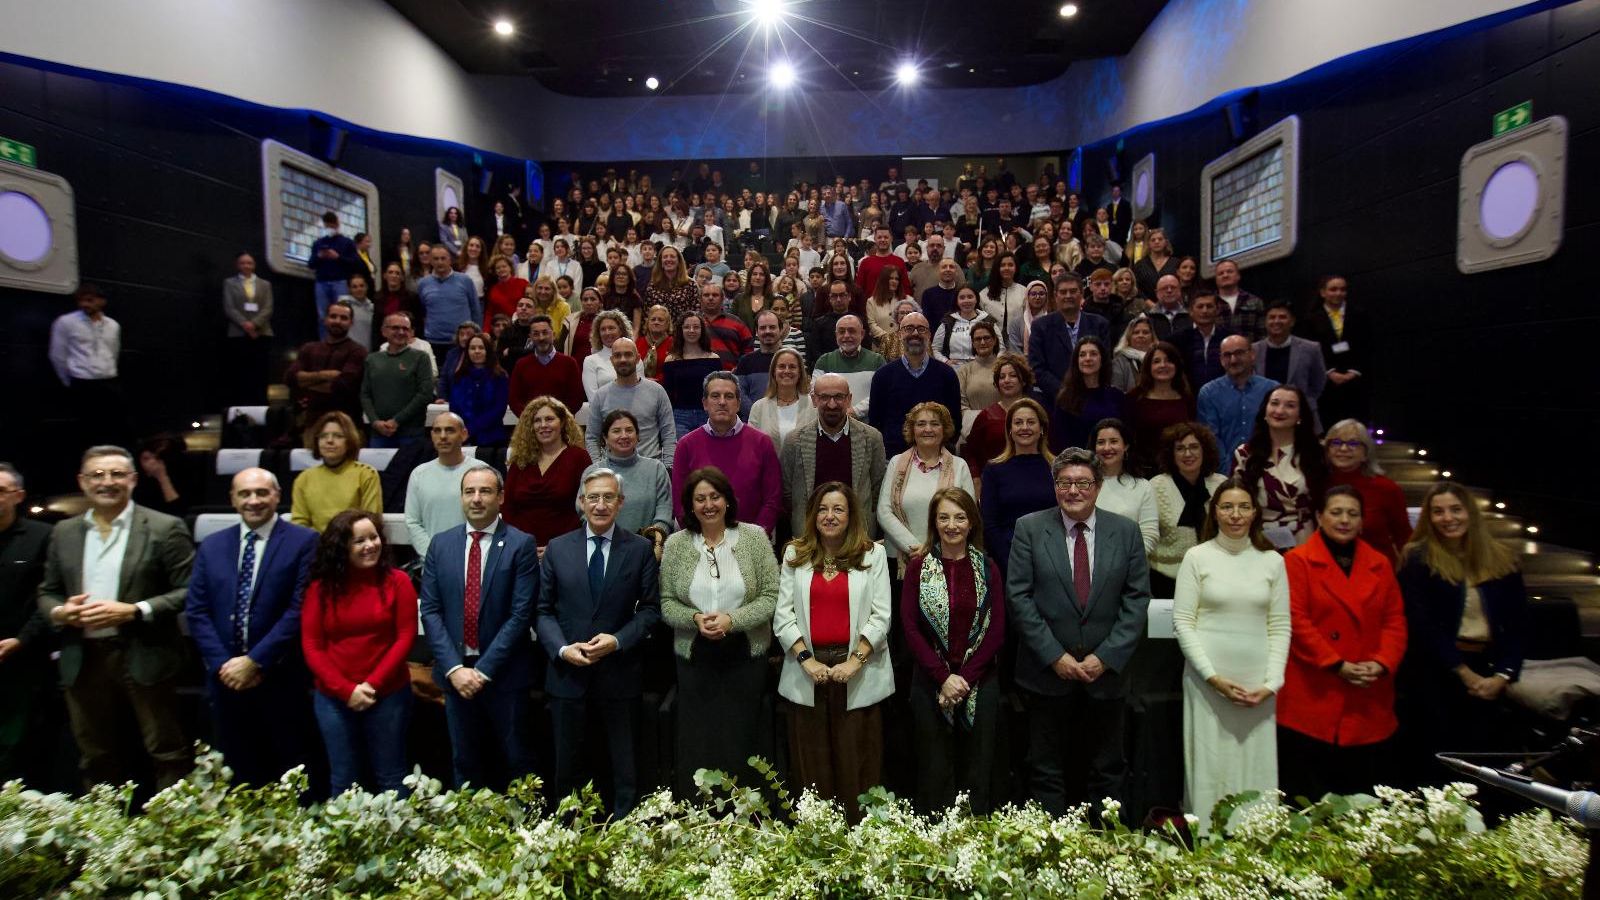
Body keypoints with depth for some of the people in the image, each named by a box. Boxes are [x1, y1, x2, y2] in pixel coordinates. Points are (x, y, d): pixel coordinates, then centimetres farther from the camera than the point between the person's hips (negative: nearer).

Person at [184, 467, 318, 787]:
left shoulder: (304, 542, -5)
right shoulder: (211, 546, 10)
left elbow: (300, 609, -12)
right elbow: (196, 611, 5)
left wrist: (255, 660, -14)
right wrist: (222, 663, -7)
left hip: (281, 679, -4)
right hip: (226, 678, 4)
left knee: (291, 779, 8)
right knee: (238, 775, 14)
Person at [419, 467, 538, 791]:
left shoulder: (521, 545, -7)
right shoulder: (441, 544, 4)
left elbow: (521, 613, -12)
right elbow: (430, 610, 1)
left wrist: (484, 669, -14)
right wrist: (454, 667, -9)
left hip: (504, 672, -3)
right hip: (455, 670, 3)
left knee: (515, 761, 9)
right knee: (465, 763, 16)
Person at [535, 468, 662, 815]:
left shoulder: (640, 549, -3)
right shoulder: (557, 548, 2)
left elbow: (650, 608, -2)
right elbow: (542, 609, 2)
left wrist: (617, 641, -15)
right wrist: (562, 649, -12)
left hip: (620, 672, -1)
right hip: (567, 671, 1)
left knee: (624, 764, 12)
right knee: (566, 761, 15)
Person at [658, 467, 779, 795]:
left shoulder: (754, 537, -3)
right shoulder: (676, 544, 1)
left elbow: (771, 596, -5)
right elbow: (666, 602, 2)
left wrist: (732, 619, -17)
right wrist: (695, 619, -16)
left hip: (745, 654, -1)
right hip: (694, 657, 1)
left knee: (742, 741, 8)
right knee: (696, 743, 7)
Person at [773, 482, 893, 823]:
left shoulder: (873, 553, 3)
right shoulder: (794, 554, 7)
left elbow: (882, 615, -2)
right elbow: (783, 615, 3)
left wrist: (855, 661, -11)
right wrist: (806, 659, -8)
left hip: (858, 672, -1)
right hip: (808, 672, 2)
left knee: (857, 763, 4)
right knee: (811, 764, 8)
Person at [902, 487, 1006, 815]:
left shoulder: (987, 567, 4)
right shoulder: (918, 566, 0)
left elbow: (996, 630, 0)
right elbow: (910, 627, -4)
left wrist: (965, 678, -10)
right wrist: (944, 677, -12)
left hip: (979, 684, 1)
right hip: (931, 683, -1)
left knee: (977, 772, 8)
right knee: (935, 774, 7)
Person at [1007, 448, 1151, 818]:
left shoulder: (1126, 532, 2)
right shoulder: (1029, 528, -3)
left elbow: (1137, 600, 0)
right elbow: (1018, 597, -7)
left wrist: (1106, 657, -9)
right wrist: (1054, 656, -12)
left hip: (1106, 673, 2)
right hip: (1047, 673, -1)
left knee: (1106, 773, 15)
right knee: (1047, 772, 9)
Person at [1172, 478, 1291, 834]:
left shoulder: (1273, 561, 7)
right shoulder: (1197, 557, 0)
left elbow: (1280, 626, 7)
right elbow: (1183, 622, -3)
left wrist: (1272, 683, -3)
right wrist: (1214, 677, -10)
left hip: (1258, 685, 2)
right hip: (1208, 681, -2)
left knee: (1256, 768, 6)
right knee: (1210, 765, 2)